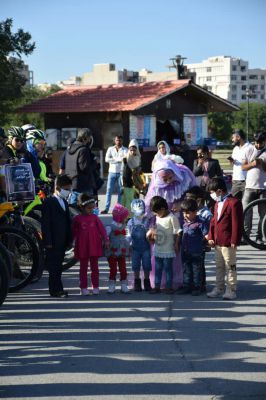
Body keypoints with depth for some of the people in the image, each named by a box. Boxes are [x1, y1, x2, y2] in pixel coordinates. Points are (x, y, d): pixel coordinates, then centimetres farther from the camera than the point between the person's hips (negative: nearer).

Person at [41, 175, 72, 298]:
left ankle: (56, 289, 17)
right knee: (53, 266, -4)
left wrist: (69, 239, 13)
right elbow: (45, 223, -13)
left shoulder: (64, 203, 17)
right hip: (53, 242, -8)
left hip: (62, 242, 8)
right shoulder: (48, 202, -9)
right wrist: (48, 241, -17)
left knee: (58, 265, 12)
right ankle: (56, 289, -2)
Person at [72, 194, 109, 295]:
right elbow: (74, 232, 6)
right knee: (83, 267, 6)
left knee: (94, 267, 8)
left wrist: (105, 239, -11)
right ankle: (83, 288, 11)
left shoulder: (95, 217, 2)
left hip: (94, 246, 1)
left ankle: (95, 287, 14)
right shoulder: (77, 219, -1)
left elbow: (101, 229, -2)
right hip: (82, 246, -1)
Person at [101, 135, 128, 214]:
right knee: (109, 190, -2)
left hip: (121, 173, -1)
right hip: (112, 172, 1)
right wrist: (119, 159, -11)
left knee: (121, 191, 1)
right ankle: (106, 208, 0)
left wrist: (113, 159, -16)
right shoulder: (110, 149, 9)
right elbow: (107, 159, -5)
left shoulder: (125, 150, 5)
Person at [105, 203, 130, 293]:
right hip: (112, 253, -6)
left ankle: (124, 286, 15)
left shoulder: (123, 226, 8)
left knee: (123, 269, 6)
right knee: (113, 269, 1)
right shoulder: (110, 227, -13)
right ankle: (111, 286, 11)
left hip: (121, 252, 6)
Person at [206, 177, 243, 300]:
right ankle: (219, 288, 26)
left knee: (230, 267, 2)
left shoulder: (234, 203, -15)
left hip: (228, 243, -9)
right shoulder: (217, 203, 13)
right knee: (219, 267, 16)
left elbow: (237, 224, -17)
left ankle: (231, 290, 9)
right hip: (217, 242, 9)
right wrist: (210, 237, 7)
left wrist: (234, 241, -18)